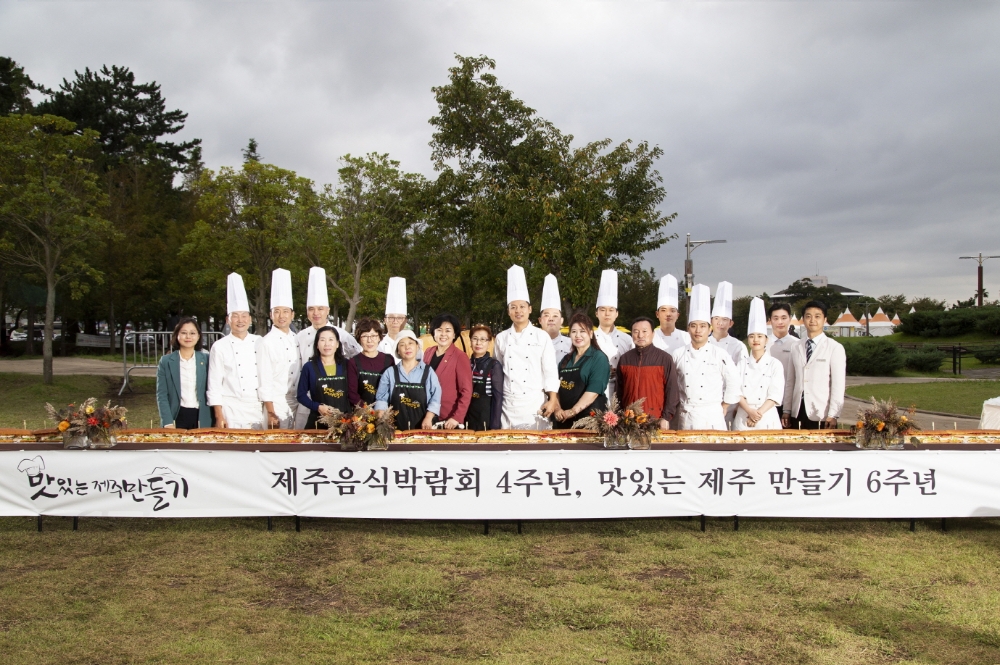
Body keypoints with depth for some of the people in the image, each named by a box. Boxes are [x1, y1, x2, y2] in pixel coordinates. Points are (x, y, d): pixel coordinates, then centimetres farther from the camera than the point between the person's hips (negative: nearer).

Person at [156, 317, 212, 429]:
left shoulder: (206, 360, 4)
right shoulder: (166, 361, 2)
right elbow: (161, 395, 0)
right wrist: (168, 423, -9)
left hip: (201, 419, 1)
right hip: (177, 418, -1)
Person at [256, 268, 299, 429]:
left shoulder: (297, 339, 9)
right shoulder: (266, 342, -8)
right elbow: (264, 381, -10)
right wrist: (270, 413, -14)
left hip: (298, 404, 5)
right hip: (277, 404, -5)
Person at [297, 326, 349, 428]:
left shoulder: (346, 365, 5)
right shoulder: (309, 367, 0)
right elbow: (301, 395, 3)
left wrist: (349, 413, -6)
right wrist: (318, 407, -11)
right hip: (318, 422, -1)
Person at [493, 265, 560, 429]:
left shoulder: (542, 337, 0)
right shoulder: (501, 338, 7)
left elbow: (550, 371, -2)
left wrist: (552, 400, -8)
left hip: (536, 404, -2)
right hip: (508, 405, 2)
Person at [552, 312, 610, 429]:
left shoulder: (599, 358, -3)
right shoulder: (566, 360, 16)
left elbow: (594, 390, -14)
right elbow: (556, 387, 9)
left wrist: (572, 411, -19)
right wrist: (557, 409, -9)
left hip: (590, 416, -5)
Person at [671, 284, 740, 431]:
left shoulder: (719, 354, -3)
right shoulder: (678, 355, 3)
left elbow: (733, 381, 1)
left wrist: (724, 407, 3)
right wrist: (678, 405, 9)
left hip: (712, 416, -2)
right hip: (686, 417, 2)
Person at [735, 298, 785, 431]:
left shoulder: (775, 364, 1)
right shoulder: (742, 364, 7)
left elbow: (775, 395, -7)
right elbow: (737, 391, -1)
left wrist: (759, 413, -16)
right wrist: (750, 411, -16)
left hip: (767, 419, -2)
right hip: (743, 418, 2)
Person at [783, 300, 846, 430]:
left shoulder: (835, 348, -2)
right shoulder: (796, 348, 10)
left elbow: (838, 384, -6)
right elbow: (790, 382, 11)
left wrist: (833, 415, -10)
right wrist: (786, 410, 8)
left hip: (821, 415, -3)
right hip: (798, 413, 3)